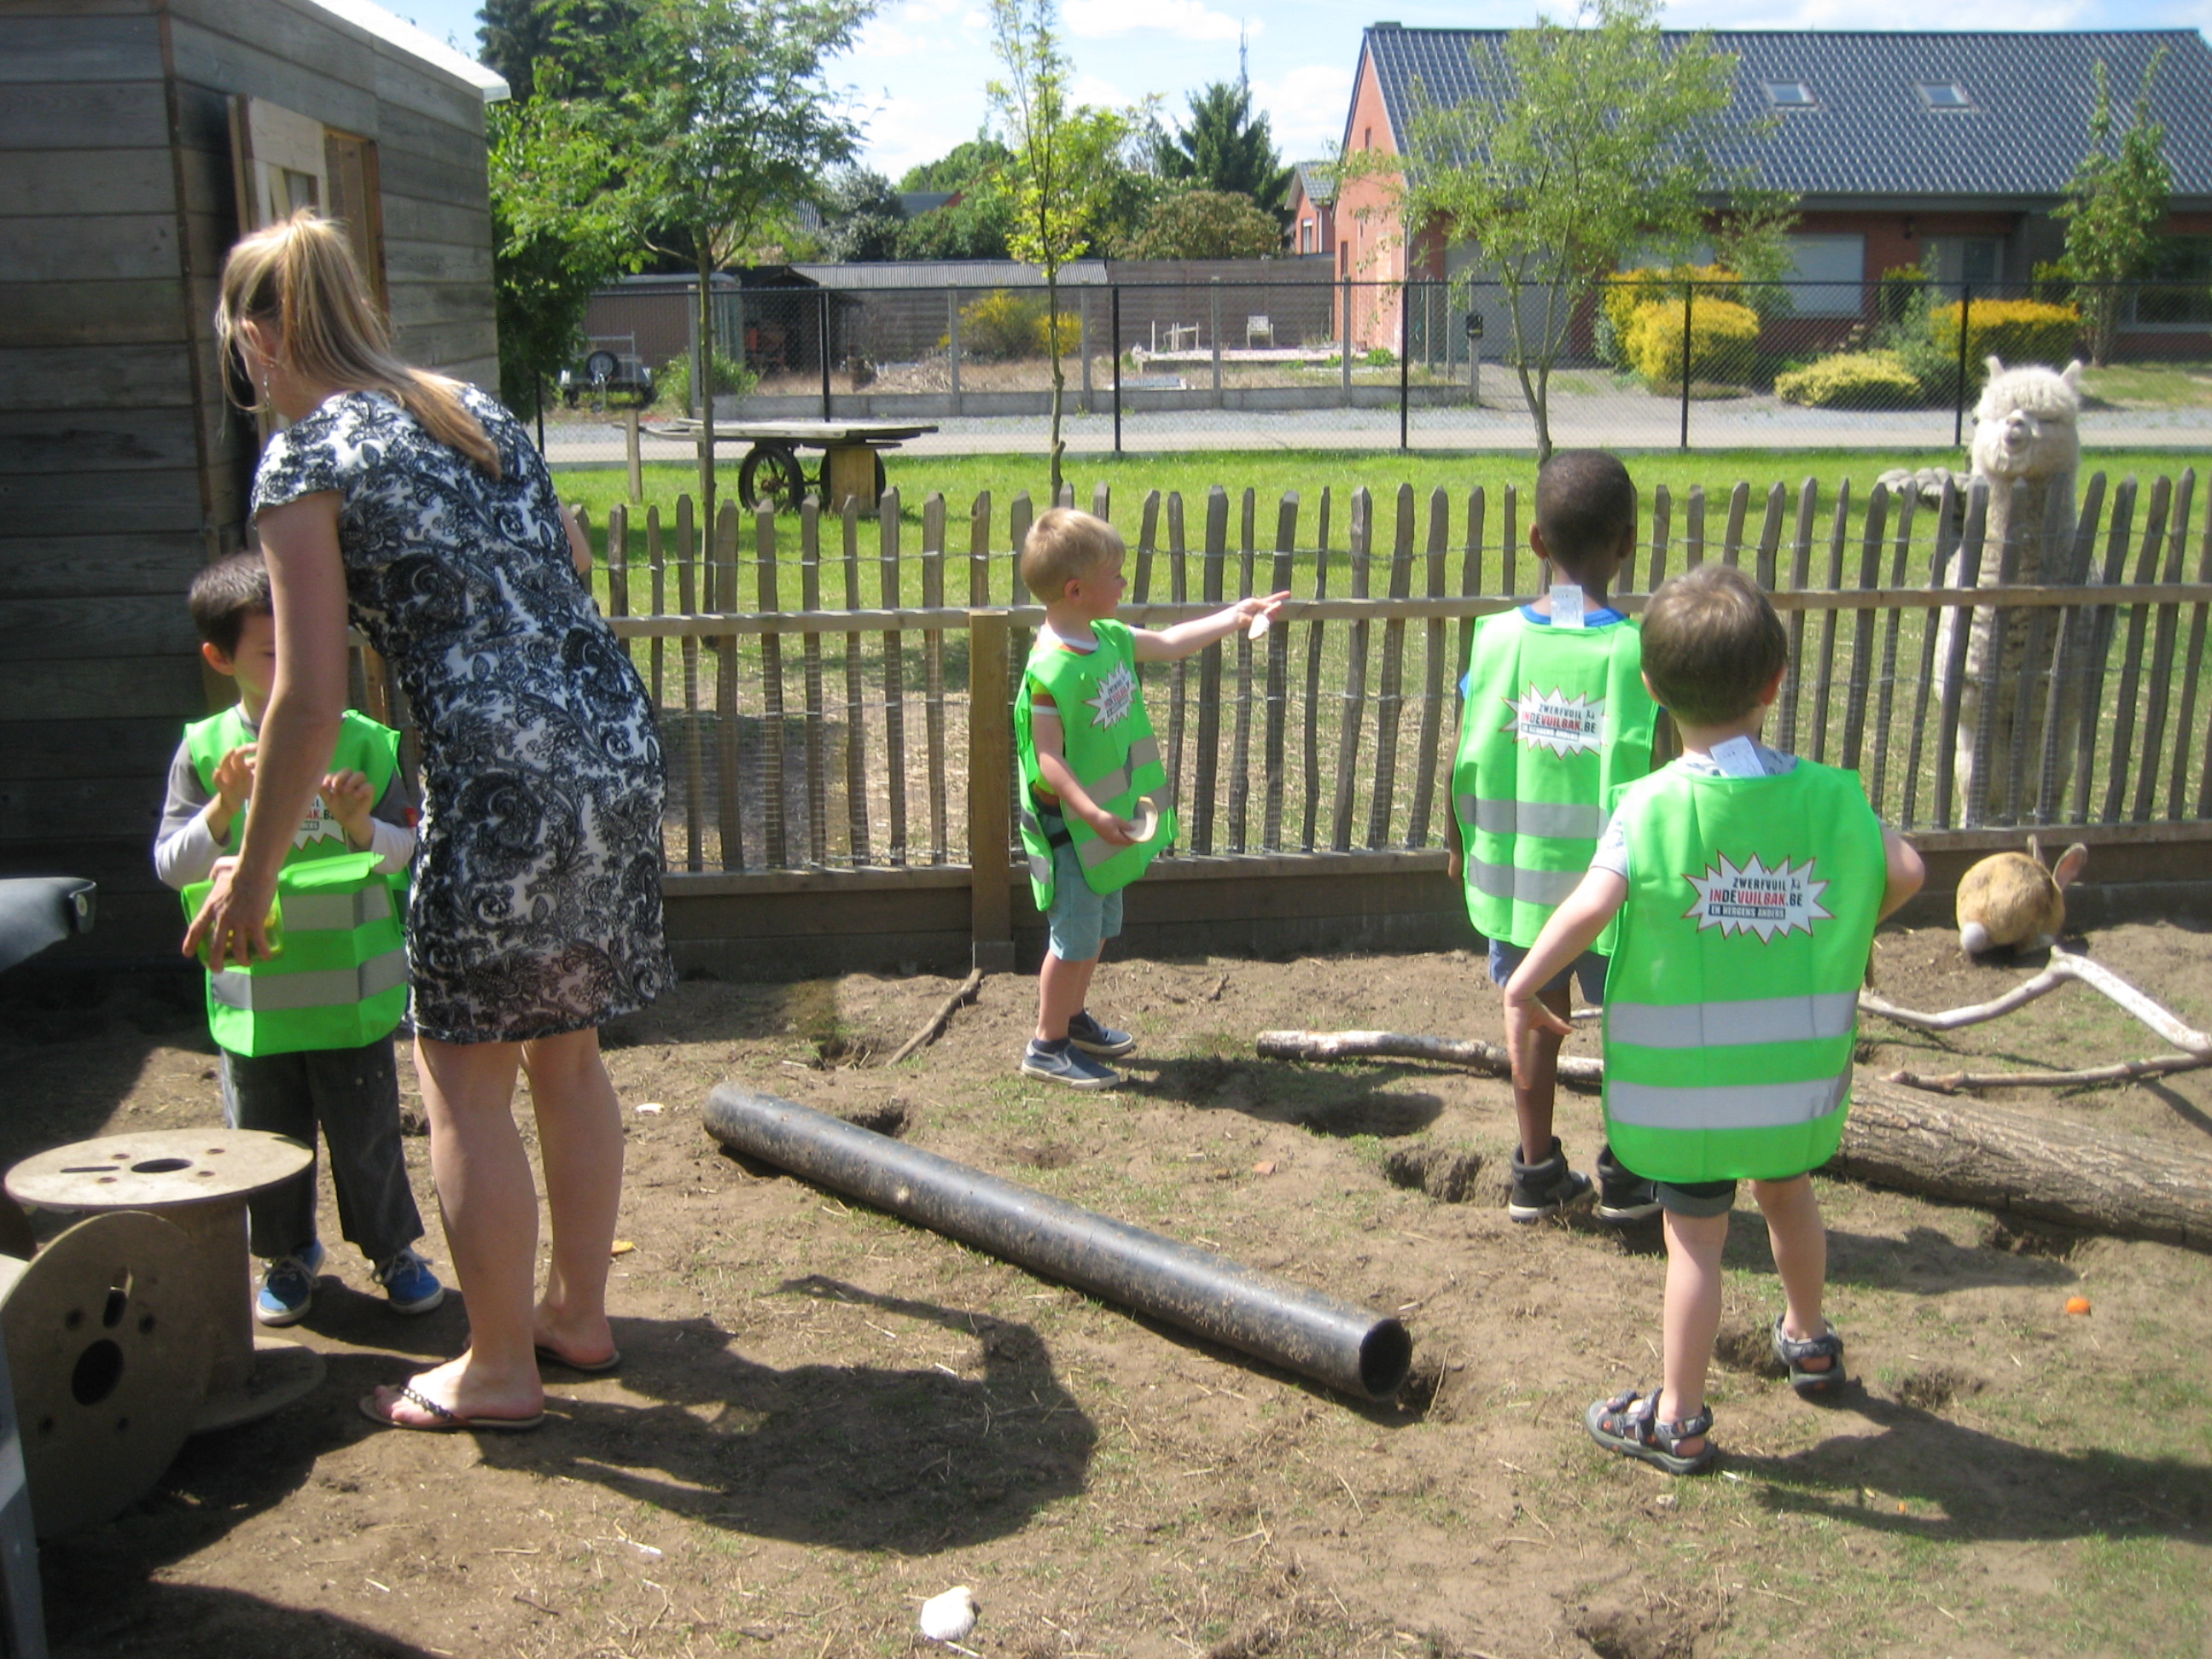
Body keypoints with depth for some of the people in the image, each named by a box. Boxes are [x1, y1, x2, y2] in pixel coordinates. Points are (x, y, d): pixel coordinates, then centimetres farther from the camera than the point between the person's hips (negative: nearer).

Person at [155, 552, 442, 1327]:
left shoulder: (364, 743, -4)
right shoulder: (205, 751, -3)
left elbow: (410, 852, -4)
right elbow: (171, 866, -5)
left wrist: (362, 827, -24)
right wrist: (223, 809, -21)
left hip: (353, 992, -1)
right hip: (252, 995, 1)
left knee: (367, 1132, 8)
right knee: (266, 1136, 14)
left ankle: (391, 1247, 29)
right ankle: (287, 1256, 35)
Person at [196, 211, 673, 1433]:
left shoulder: (304, 461, -4)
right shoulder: (473, 407, 17)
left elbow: (310, 699, -9)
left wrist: (250, 875, 0)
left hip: (503, 777, -8)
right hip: (620, 742, 8)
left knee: (463, 1073, 7)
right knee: (564, 1050, 19)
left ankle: (498, 1370, 18)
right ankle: (576, 1314, 33)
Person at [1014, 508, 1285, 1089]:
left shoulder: (1109, 639, 2)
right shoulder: (1051, 670, -25)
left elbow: (1168, 643, 19)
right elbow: (1048, 756, -26)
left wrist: (1234, 616, 20)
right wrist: (1093, 814, -34)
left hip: (1109, 821, 9)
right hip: (1071, 828, -9)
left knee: (1098, 930, 21)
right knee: (1075, 938, 1)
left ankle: (1074, 1018, 38)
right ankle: (1048, 1046, 14)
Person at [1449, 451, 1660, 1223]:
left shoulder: (1496, 638, -7)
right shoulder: (1639, 651, -15)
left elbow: (1464, 763, 0)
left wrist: (1461, 844, 16)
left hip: (1517, 871, 3)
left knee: (1537, 1016, 20)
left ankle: (1537, 1172, 29)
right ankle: (1625, 1175, 29)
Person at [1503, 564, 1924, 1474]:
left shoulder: (1651, 805, -17)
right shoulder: (1830, 794, -6)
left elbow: (1592, 903, -29)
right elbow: (1904, 872, -9)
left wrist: (1521, 988, -20)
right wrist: (1839, 936, 10)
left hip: (1685, 1079, -4)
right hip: (1797, 1068, 4)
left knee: (1695, 1237, 6)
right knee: (1788, 1193, 28)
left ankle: (1677, 1420, 17)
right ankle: (1808, 1340, 51)